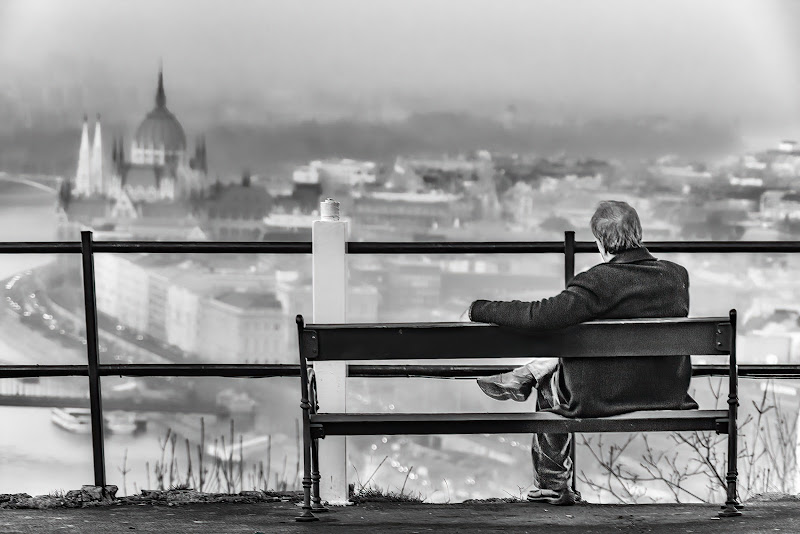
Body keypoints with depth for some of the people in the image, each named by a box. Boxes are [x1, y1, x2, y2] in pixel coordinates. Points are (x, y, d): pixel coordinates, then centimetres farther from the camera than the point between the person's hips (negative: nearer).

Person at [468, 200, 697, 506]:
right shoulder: (678, 276, -4)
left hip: (602, 399, -5)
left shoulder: (600, 281, -24)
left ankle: (551, 486, 40)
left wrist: (481, 310, -17)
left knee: (550, 382, 26)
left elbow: (540, 316, -31)